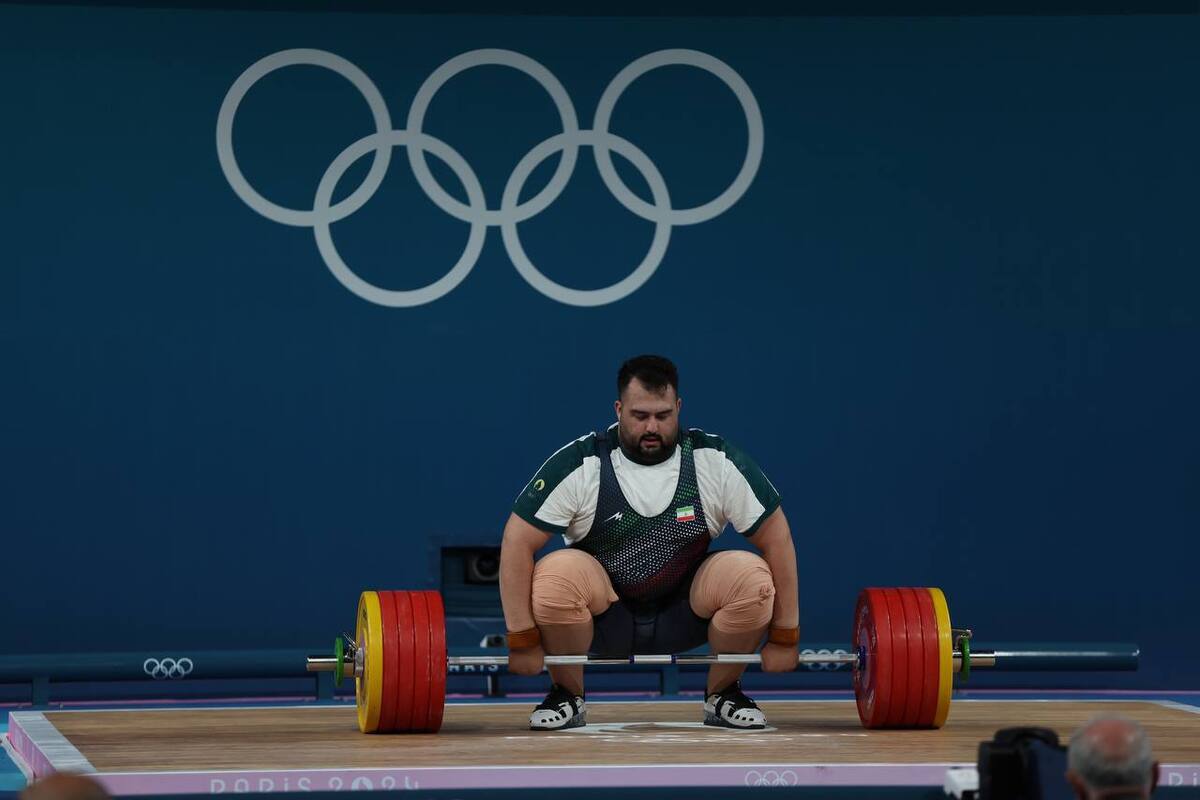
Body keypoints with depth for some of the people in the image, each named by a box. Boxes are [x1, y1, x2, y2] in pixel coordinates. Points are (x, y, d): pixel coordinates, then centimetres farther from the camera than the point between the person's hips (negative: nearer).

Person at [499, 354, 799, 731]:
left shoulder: (716, 461, -13)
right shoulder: (579, 465, -17)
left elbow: (775, 537, -8)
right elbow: (518, 542, -16)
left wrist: (784, 637, -9)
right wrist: (523, 640, -19)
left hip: (685, 613, 1)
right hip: (603, 616, -1)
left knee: (752, 577, -28)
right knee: (556, 576, -34)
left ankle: (723, 695, -1)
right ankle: (566, 695, -6)